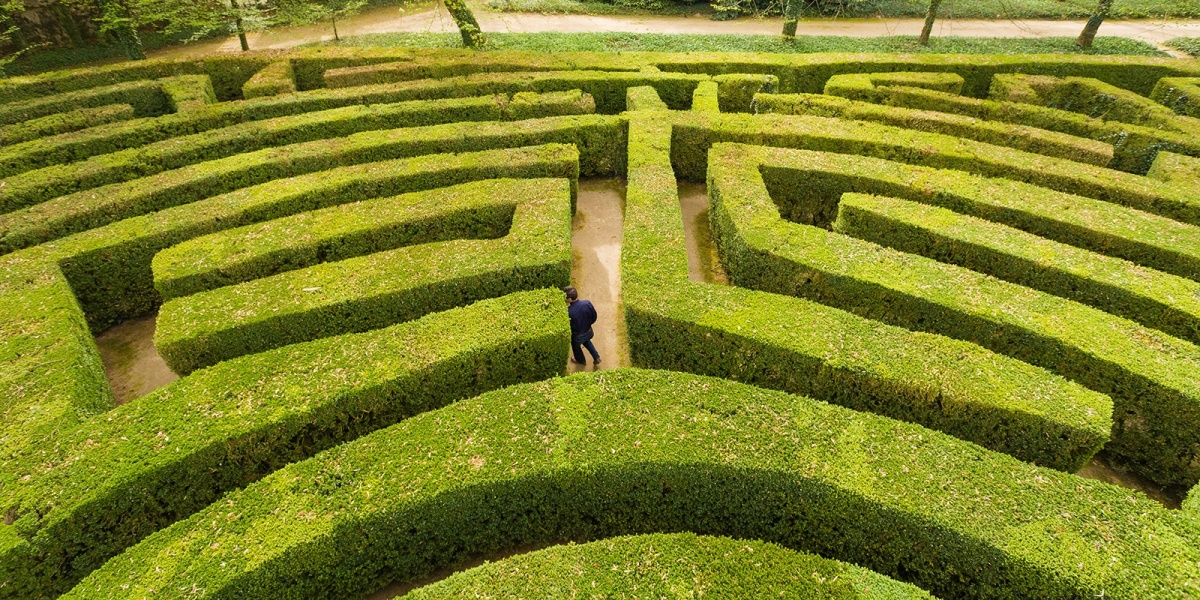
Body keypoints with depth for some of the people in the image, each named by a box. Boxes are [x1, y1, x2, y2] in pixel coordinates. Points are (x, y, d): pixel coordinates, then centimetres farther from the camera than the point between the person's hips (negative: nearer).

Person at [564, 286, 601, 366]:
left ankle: (580, 360, 59)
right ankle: (596, 357, 45)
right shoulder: (587, 303, -25)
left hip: (577, 335, -3)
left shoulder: (568, 312, -37)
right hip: (588, 331, 3)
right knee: (587, 341, 38)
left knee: (576, 346, 31)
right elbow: (594, 317, -9)